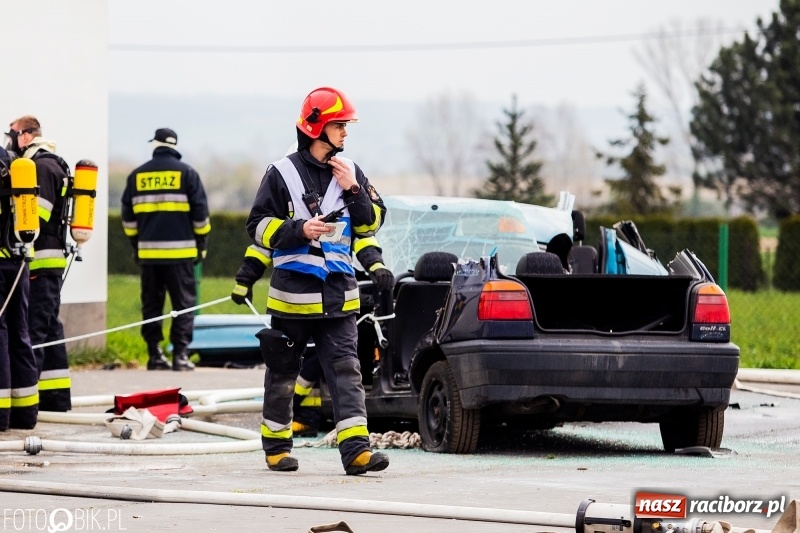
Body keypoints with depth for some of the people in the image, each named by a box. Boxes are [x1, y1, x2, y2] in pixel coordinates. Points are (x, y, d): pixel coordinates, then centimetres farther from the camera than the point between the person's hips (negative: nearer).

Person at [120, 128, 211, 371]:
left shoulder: (137, 175, 8)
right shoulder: (186, 173, 0)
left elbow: (128, 216, 13)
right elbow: (200, 212, -1)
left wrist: (136, 244, 22)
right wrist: (201, 243, 9)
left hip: (148, 251, 3)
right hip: (180, 251, -3)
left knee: (151, 304, 8)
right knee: (184, 303, 1)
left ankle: (155, 355, 7)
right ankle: (180, 355, -7)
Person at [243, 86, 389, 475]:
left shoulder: (350, 172, 8)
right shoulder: (282, 173, -3)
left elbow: (371, 224, 9)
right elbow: (259, 226, -4)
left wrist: (353, 191, -7)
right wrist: (299, 230, -19)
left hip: (338, 293, 3)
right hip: (292, 291, -3)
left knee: (345, 370, -7)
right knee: (283, 372, 9)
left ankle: (356, 449, -15)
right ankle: (276, 445, 22)